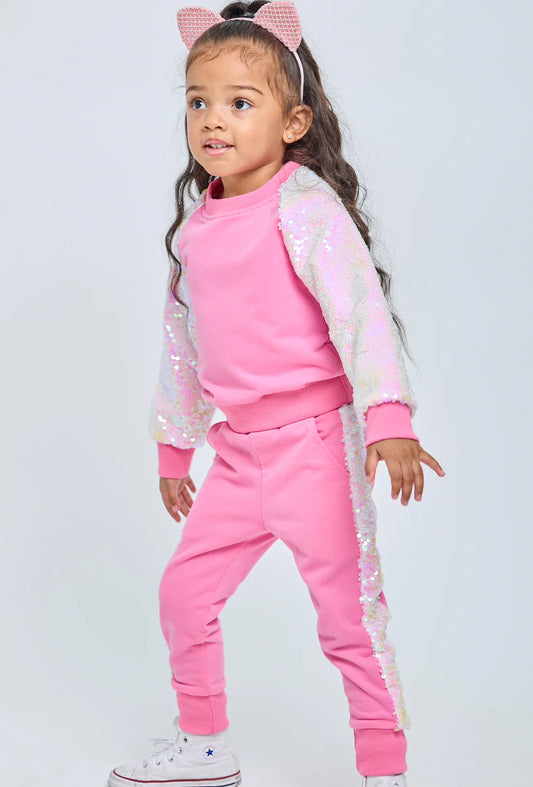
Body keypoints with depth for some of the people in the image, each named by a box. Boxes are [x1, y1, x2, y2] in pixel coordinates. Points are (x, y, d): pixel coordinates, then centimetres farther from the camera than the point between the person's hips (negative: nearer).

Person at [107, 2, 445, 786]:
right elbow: (182, 335, 19)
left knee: (349, 612, 0)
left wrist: (388, 419, -34)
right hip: (237, 449, 7)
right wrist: (173, 446, 24)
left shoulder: (304, 205, -12)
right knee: (183, 591, 12)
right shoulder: (198, 222, 10)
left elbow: (360, 306, -22)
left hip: (314, 440, -7)